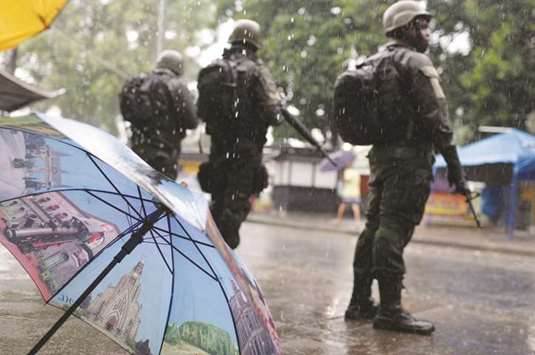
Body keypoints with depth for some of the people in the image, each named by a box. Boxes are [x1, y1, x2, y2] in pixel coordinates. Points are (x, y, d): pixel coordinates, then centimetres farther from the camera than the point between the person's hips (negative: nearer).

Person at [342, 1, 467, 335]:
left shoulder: (373, 63, 18)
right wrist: (454, 163, -14)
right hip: (410, 156, -8)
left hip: (379, 155, 9)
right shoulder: (416, 62, -7)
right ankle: (390, 309, -6)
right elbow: (436, 116, -15)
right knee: (394, 230, -9)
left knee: (375, 226, 12)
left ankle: (360, 302, 17)